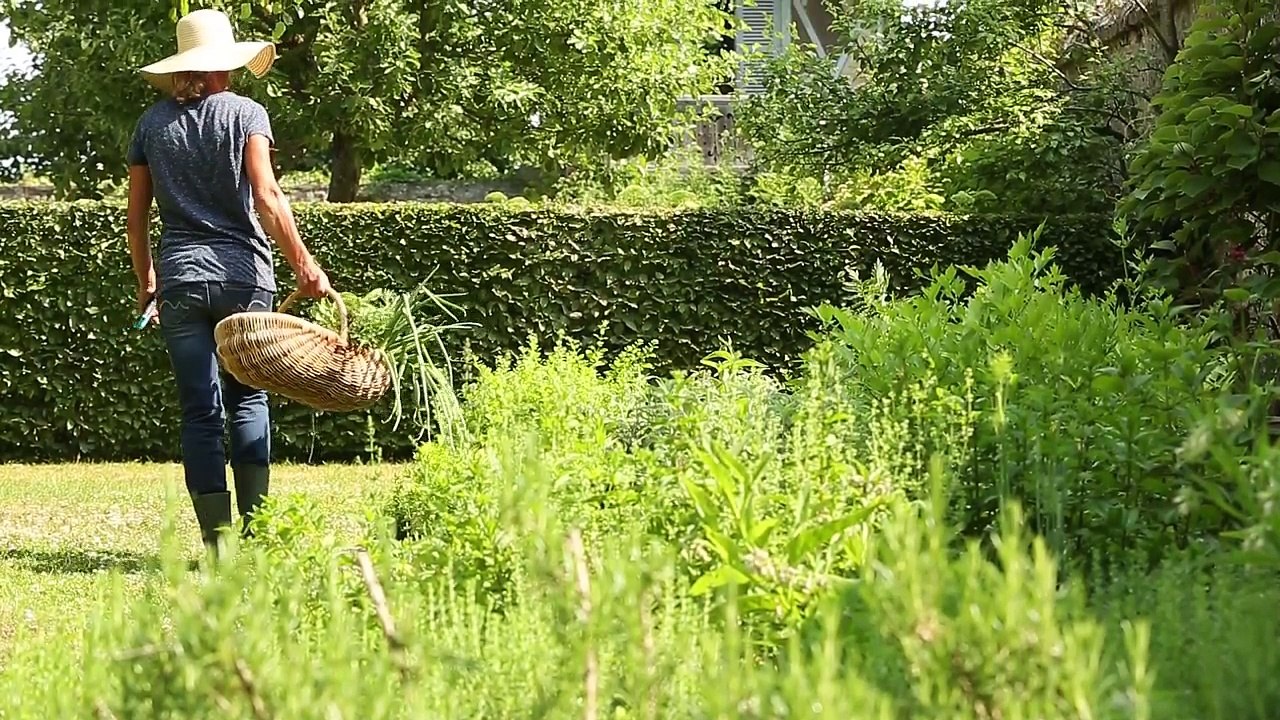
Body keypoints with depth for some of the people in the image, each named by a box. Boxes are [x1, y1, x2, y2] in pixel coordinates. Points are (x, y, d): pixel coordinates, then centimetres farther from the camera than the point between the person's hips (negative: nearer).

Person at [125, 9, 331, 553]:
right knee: (248, 399, 11)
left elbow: (136, 216, 11)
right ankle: (254, 526, 0)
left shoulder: (153, 123, 9)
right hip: (243, 273, -2)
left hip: (180, 274, 2)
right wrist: (303, 265, -10)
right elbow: (266, 197, -11)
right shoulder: (245, 113, 0)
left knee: (201, 411, 4)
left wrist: (146, 282, 22)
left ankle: (218, 543, 2)